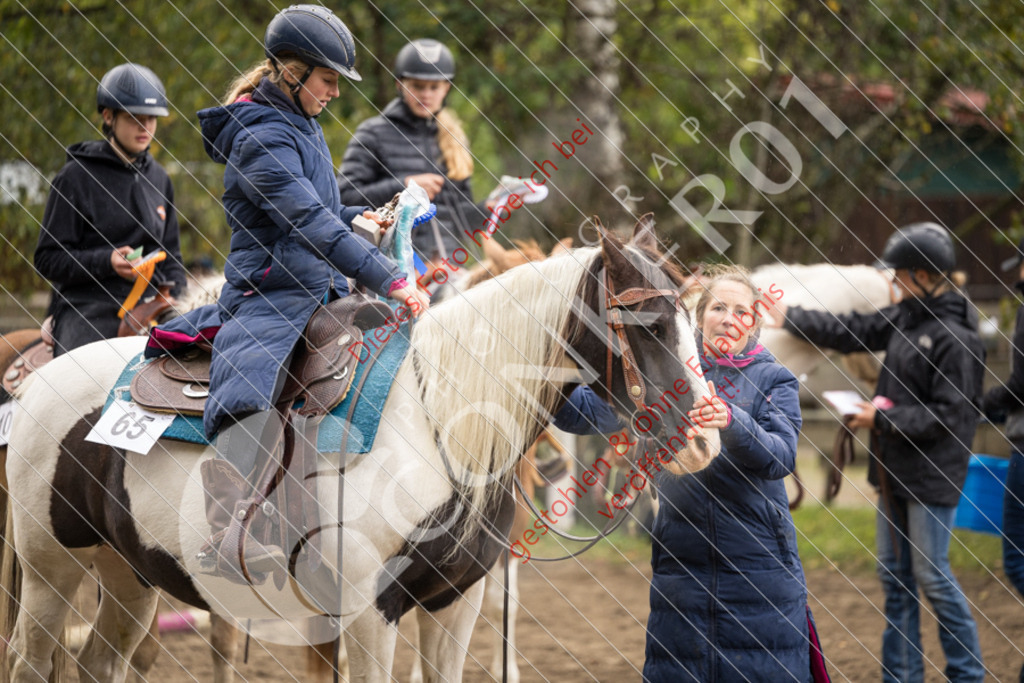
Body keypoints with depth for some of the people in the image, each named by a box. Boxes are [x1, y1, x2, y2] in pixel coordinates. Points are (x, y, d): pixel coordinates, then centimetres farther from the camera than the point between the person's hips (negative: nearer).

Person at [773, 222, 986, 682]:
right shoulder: (907, 317, 7)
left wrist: (884, 419, -15)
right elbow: (852, 332, 16)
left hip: (932, 475, -9)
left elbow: (947, 417, -20)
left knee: (932, 575, -3)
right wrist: (789, 317, 14)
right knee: (895, 575, 12)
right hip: (895, 471, 9)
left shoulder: (955, 337, -18)